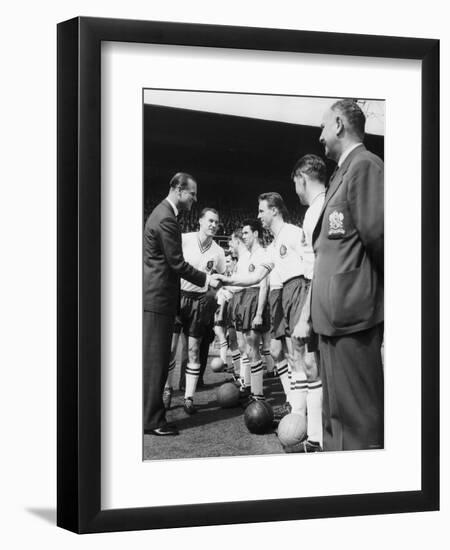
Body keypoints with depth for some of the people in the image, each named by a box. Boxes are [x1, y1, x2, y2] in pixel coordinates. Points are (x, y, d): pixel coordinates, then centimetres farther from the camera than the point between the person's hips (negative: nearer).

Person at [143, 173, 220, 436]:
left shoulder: (162, 213, 16)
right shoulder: (166, 219, -17)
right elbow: (177, 263, -17)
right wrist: (205, 279, -10)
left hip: (156, 294, 11)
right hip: (158, 297, -11)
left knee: (155, 359, 14)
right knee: (155, 359, -6)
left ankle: (151, 413, 20)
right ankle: (152, 419, -2)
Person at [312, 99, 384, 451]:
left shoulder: (364, 165, -10)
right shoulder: (343, 171, 20)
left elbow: (378, 235, -17)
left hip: (353, 313, -10)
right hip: (335, 315, 10)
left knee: (358, 419, -7)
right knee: (336, 412, 16)